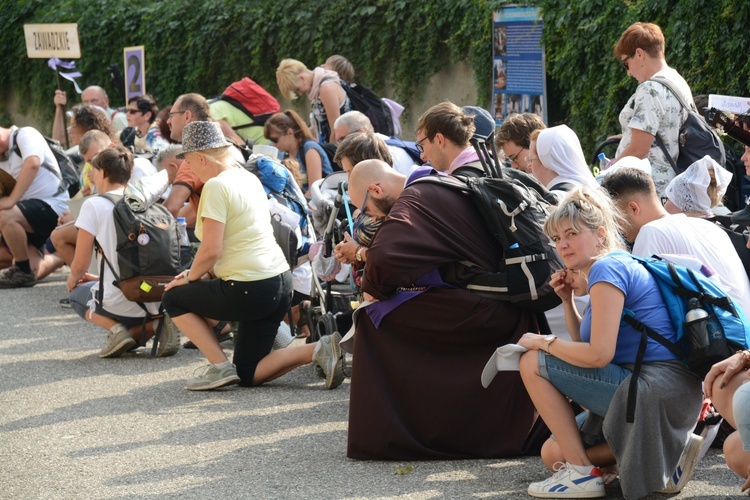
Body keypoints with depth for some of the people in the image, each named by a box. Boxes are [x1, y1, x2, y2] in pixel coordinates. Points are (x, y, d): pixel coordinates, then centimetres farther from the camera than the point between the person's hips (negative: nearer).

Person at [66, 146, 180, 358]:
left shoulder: (94, 205, -5)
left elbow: (81, 263, -2)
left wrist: (74, 277, 21)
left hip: (121, 304, -4)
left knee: (77, 294, 28)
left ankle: (115, 328, -1)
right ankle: (155, 324, 1)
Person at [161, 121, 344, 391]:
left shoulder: (216, 186, -13)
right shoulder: (249, 178, 14)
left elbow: (211, 250, -17)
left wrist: (190, 277, 0)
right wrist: (207, 272, 15)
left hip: (251, 291, -9)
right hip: (281, 283, 9)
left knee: (173, 299, 14)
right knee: (248, 376, 14)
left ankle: (220, 366, 2)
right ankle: (319, 349, -3)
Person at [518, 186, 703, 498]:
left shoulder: (606, 268, -12)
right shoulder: (619, 265, 19)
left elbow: (599, 355, -20)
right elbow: (585, 345, 25)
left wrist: (543, 342, -6)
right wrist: (568, 300, 13)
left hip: (657, 390, -11)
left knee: (533, 363, -7)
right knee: (552, 454, 16)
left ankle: (582, 473, -8)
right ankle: (668, 449, 7)